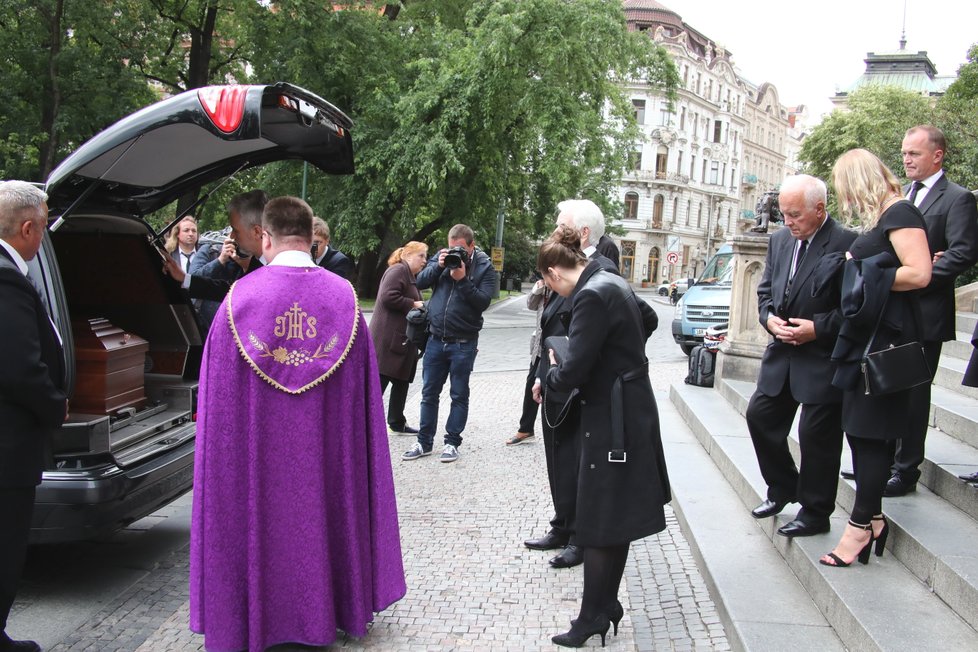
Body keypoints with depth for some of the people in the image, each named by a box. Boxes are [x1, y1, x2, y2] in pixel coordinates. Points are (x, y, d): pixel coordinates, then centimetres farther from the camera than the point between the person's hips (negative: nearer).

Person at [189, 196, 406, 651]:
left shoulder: (242, 296, -10)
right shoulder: (343, 296, -4)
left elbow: (219, 393, -6)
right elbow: (362, 393, 1)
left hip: (258, 452, -2)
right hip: (324, 450, 2)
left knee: (261, 519, 12)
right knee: (323, 511, 17)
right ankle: (325, 609, 31)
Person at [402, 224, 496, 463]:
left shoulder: (484, 267, -5)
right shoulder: (442, 256, 6)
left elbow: (483, 301, -15)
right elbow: (420, 282, 0)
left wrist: (462, 279, -23)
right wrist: (438, 266, -14)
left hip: (463, 343, -4)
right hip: (436, 339, 4)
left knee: (459, 395, 6)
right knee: (429, 393, 10)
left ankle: (452, 442, 17)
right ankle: (424, 442, 20)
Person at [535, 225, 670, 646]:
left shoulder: (591, 296, -20)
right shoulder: (612, 283, 10)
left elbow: (573, 371, -23)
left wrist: (550, 376, 0)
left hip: (612, 422, -10)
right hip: (631, 412, 10)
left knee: (600, 526, 1)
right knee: (615, 520, 16)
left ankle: (592, 620, 13)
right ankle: (606, 606, 27)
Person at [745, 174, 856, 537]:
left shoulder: (848, 244, -15)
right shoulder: (779, 240, 7)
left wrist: (819, 328, -19)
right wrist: (770, 318, -3)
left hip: (824, 359, -7)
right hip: (783, 352, 7)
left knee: (817, 434, 1)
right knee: (760, 416, 12)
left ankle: (815, 513, 18)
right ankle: (782, 488, 33)